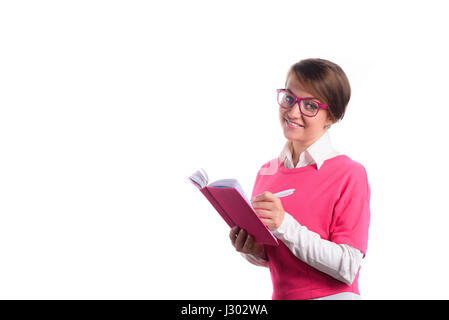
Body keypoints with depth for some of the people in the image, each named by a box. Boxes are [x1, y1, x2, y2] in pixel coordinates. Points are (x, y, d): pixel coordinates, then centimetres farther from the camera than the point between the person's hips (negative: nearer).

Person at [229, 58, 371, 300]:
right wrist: (253, 252, -3)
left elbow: (347, 268, -14)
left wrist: (284, 225, -20)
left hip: (331, 296, -5)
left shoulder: (349, 174, -8)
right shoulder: (266, 172, 8)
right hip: (280, 295, 5)